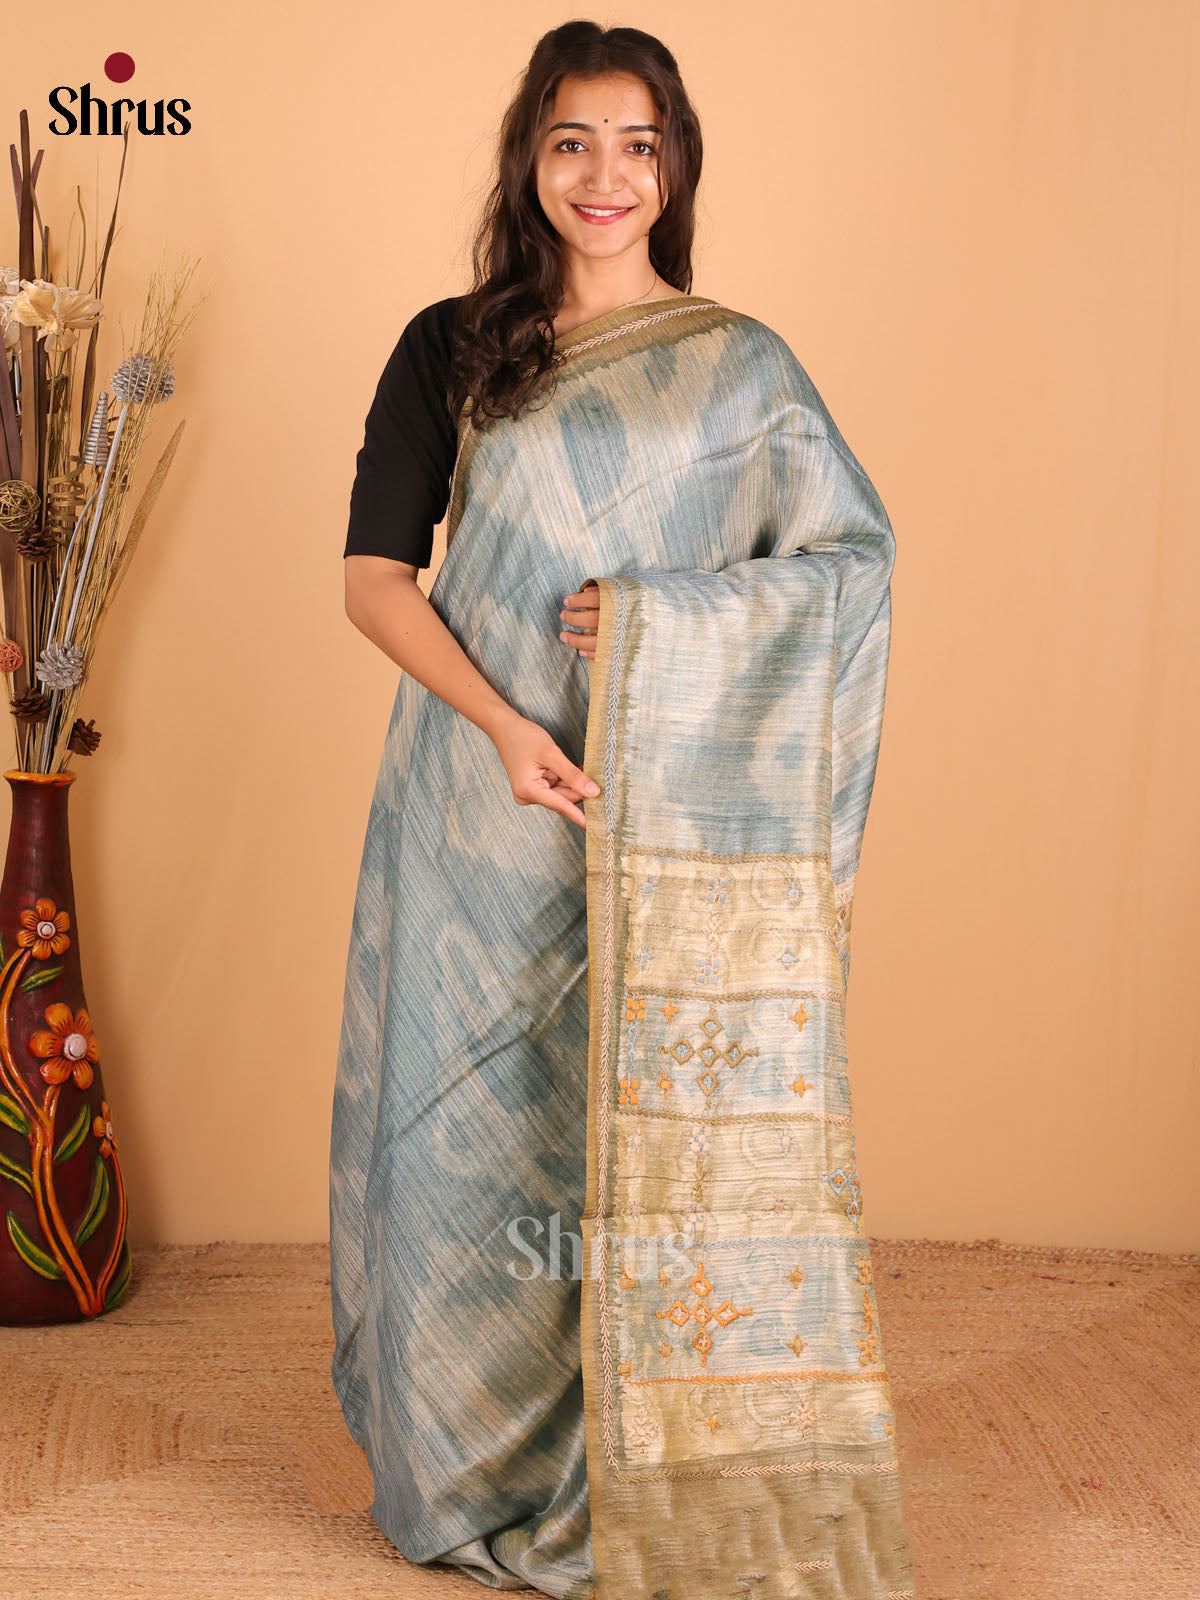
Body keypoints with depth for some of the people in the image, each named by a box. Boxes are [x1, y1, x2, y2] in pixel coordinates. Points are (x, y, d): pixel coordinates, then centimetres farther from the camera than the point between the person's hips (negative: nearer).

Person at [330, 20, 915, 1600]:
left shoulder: (740, 366, 6)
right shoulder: (449, 350, 7)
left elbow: (858, 558, 2)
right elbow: (373, 572, 0)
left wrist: (662, 617, -11)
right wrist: (499, 719, -15)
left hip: (673, 819, -1)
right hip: (483, 809, 1)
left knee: (670, 1132, -1)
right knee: (481, 1111, 7)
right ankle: (488, 1464, 25)